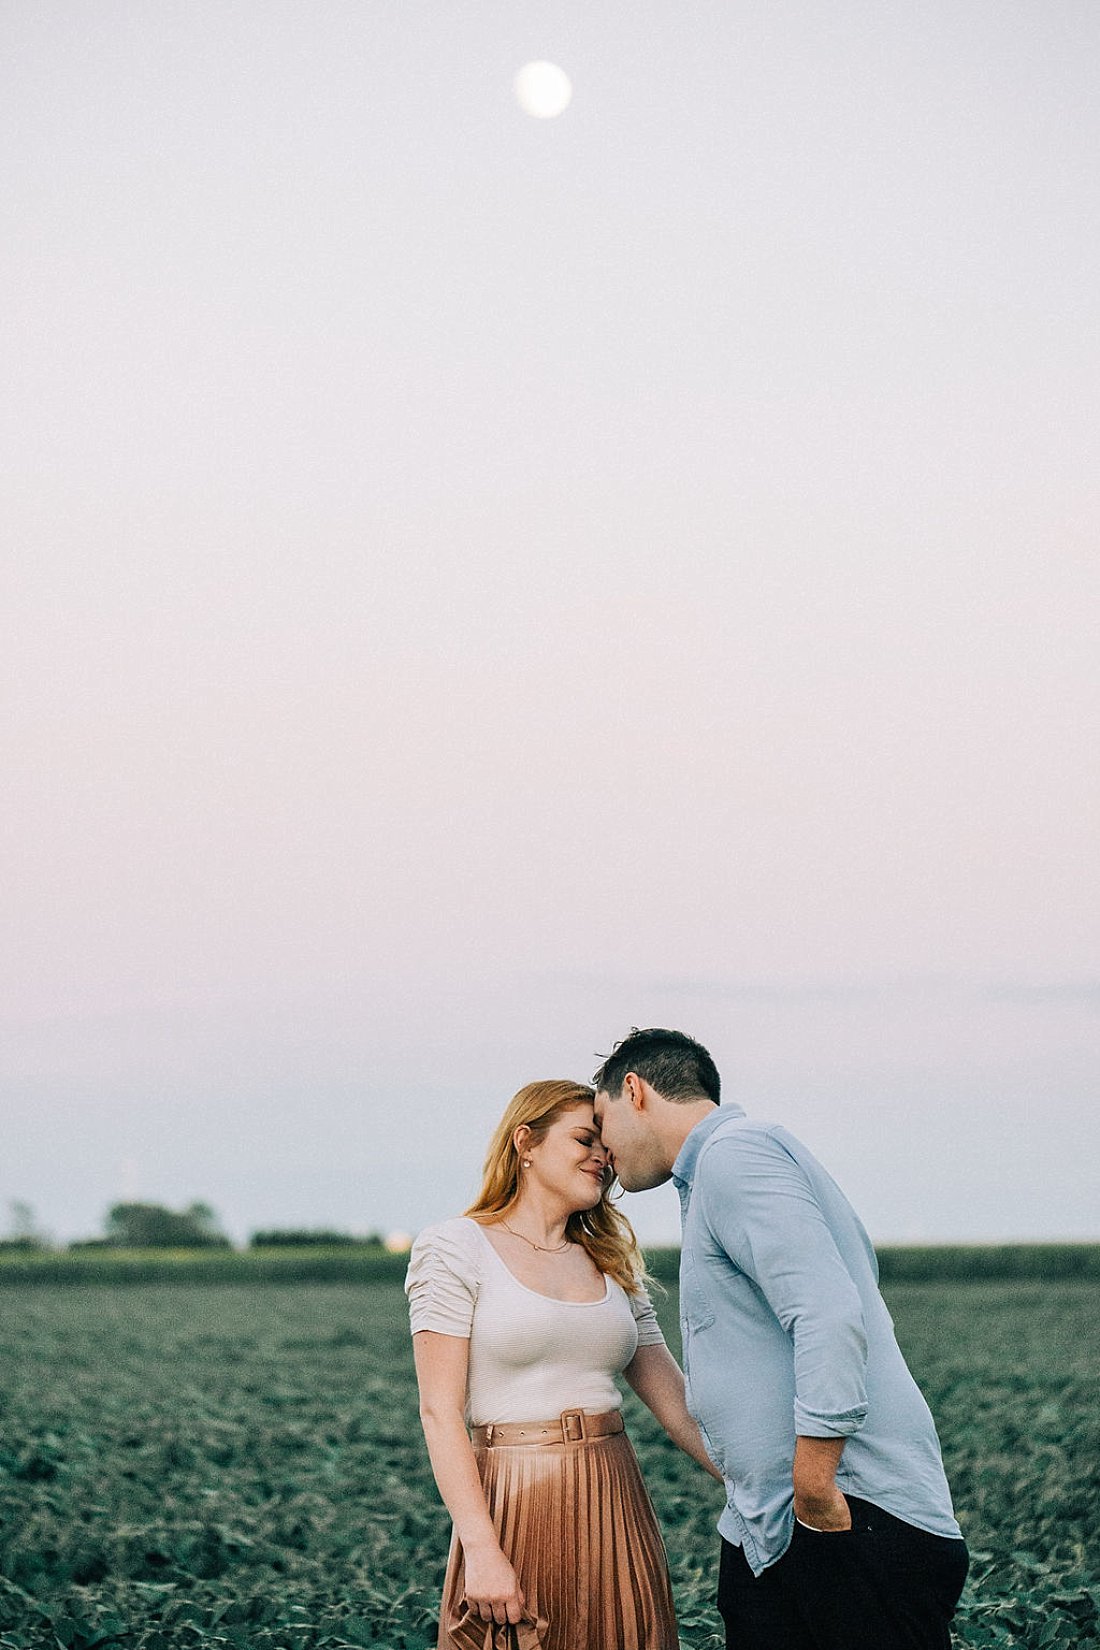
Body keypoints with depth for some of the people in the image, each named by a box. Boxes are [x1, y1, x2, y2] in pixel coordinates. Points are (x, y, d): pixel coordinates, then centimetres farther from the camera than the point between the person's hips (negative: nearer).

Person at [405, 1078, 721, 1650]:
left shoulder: (610, 1265, 14)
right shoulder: (454, 1248, -3)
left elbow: (679, 1406, 10)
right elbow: (440, 1412, -9)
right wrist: (482, 1550, -18)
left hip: (617, 1510, 5)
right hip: (518, 1513, -5)